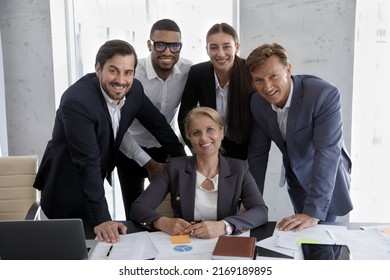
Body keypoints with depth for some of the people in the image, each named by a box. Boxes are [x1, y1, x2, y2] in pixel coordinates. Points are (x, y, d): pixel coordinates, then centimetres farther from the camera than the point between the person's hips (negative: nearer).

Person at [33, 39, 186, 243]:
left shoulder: (134, 90, -10)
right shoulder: (76, 101, -30)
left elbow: (157, 123, 6)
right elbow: (88, 162, -32)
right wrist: (102, 218, -33)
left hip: (94, 184, 6)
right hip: (66, 192, -6)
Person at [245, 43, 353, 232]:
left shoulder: (325, 94, -31)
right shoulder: (257, 102, -13)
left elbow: (327, 152, -36)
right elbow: (258, 152, -5)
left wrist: (313, 213, -39)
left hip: (326, 179, -5)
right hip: (295, 177, 5)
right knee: (302, 231, 20)